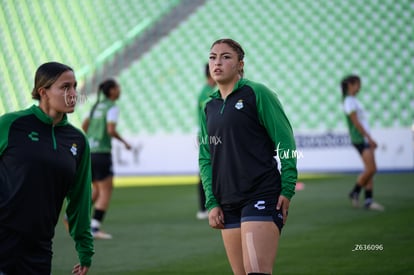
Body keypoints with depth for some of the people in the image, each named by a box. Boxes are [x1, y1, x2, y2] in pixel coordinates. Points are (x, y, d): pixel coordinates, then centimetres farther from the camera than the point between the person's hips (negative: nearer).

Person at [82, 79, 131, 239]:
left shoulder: (97, 106, 15)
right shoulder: (112, 108, -8)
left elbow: (84, 126, 18)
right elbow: (111, 130, -19)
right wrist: (124, 142, -5)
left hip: (89, 152, 8)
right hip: (102, 153, -8)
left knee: (97, 191, 17)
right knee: (106, 192, -2)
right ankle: (95, 228, -9)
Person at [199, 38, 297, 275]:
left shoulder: (257, 94, -2)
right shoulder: (209, 107, 15)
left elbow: (285, 142, -5)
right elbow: (205, 158, 17)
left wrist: (287, 190, -10)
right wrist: (212, 202, 6)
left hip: (262, 197, -6)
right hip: (228, 205, 6)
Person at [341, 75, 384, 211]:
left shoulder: (355, 101, 19)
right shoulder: (349, 101, -10)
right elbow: (355, 122, -16)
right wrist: (369, 138, -17)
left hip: (365, 138, 9)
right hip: (360, 139, -9)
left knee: (370, 170, 4)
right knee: (371, 169, -14)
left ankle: (368, 200, 3)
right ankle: (355, 193, 2)